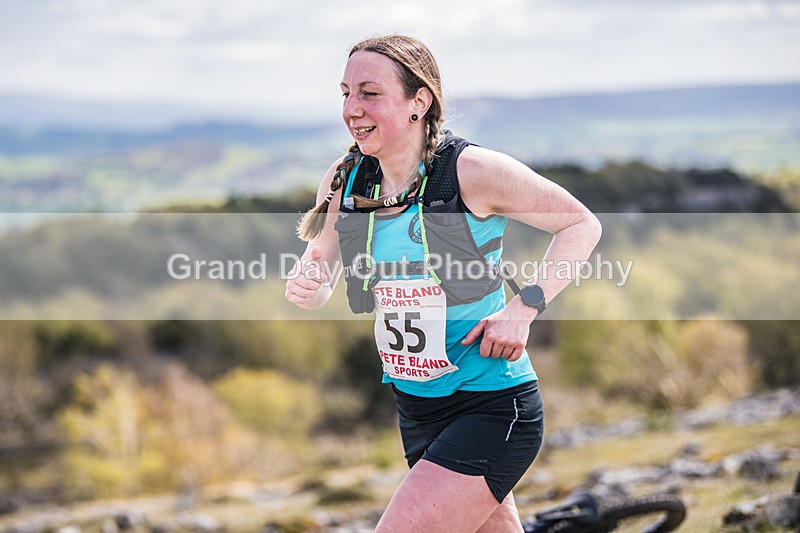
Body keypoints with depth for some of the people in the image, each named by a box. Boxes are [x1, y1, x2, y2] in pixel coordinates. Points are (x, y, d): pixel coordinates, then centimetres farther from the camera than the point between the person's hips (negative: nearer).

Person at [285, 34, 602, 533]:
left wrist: (523, 309, -16)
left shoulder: (473, 171, -17)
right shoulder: (343, 180, -2)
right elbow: (319, 265, 11)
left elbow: (582, 224, -6)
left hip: (494, 408, -6)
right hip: (414, 408, 6)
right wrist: (307, 287, -13)